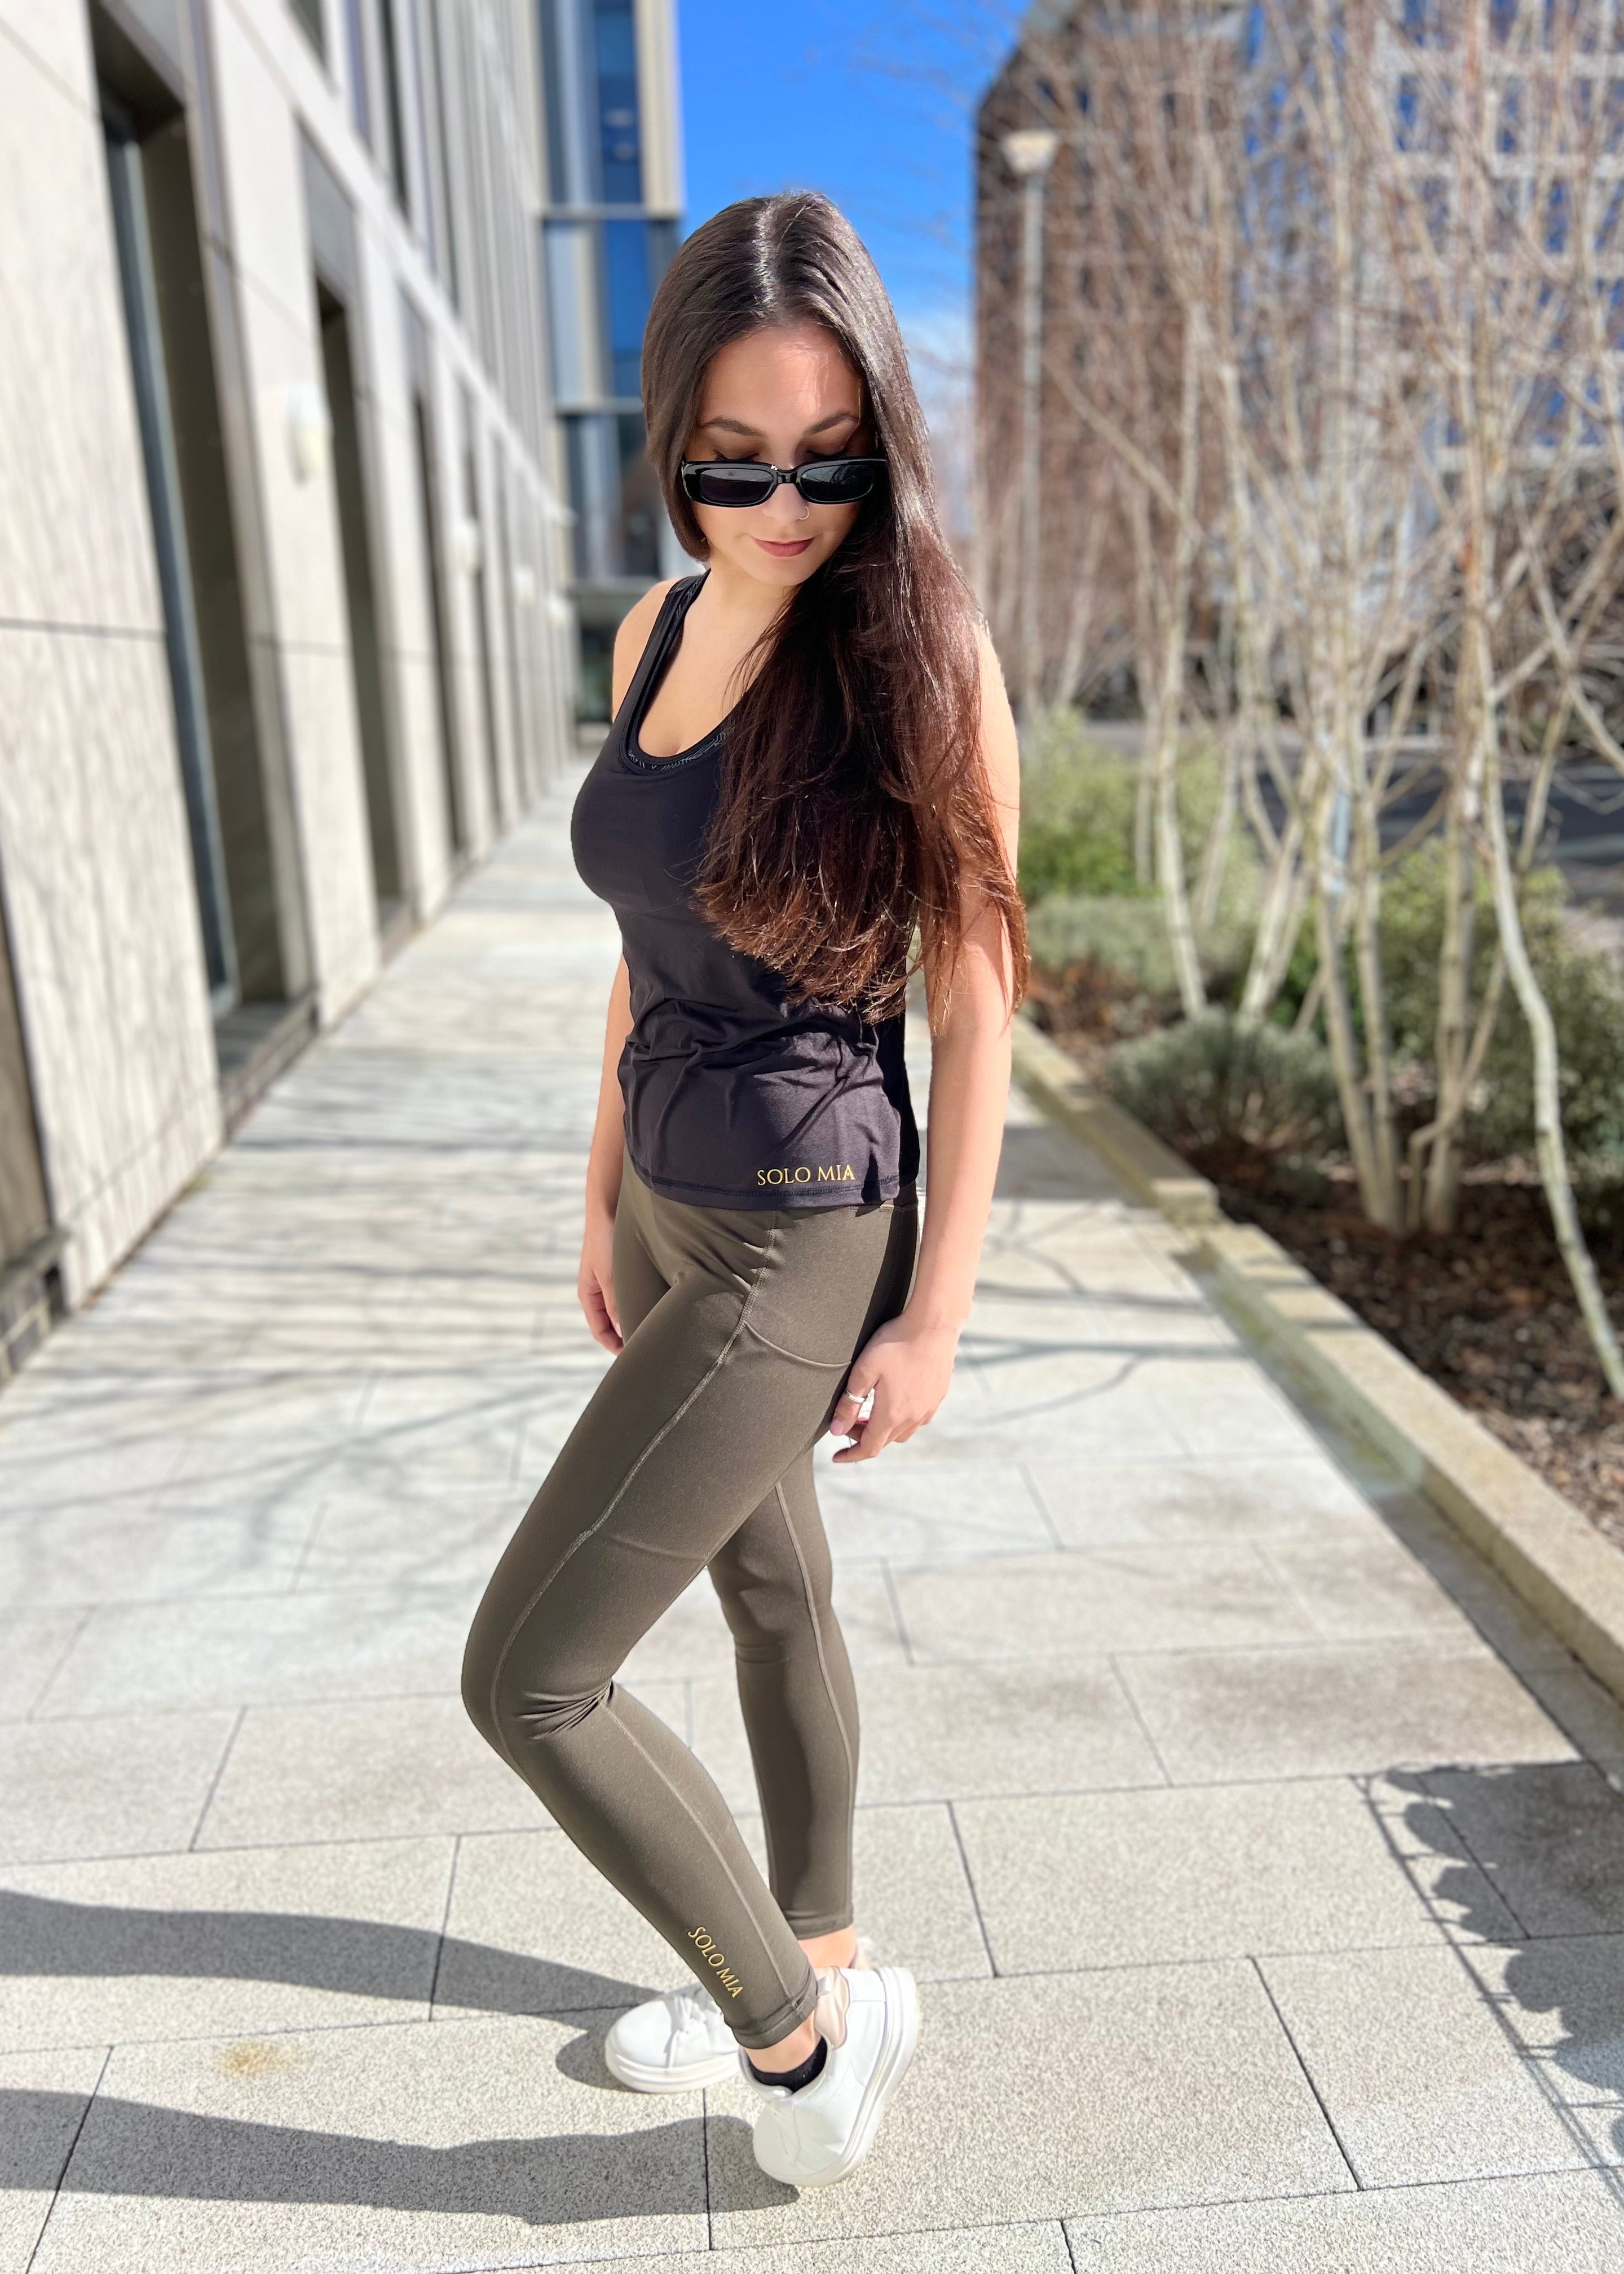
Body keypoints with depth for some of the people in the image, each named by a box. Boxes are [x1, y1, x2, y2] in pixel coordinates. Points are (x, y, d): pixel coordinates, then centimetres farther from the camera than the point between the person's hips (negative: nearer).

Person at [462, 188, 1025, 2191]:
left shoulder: (923, 655, -16)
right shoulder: (659, 631, 4)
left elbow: (974, 1013, -14)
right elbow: (648, 942, 11)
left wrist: (934, 1319, -13)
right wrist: (604, 1192, 15)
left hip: (797, 1247, -7)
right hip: (672, 1208, 8)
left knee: (526, 1675, -1)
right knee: (772, 1591, 21)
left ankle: (800, 2027, 22)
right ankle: (817, 1966, 46)